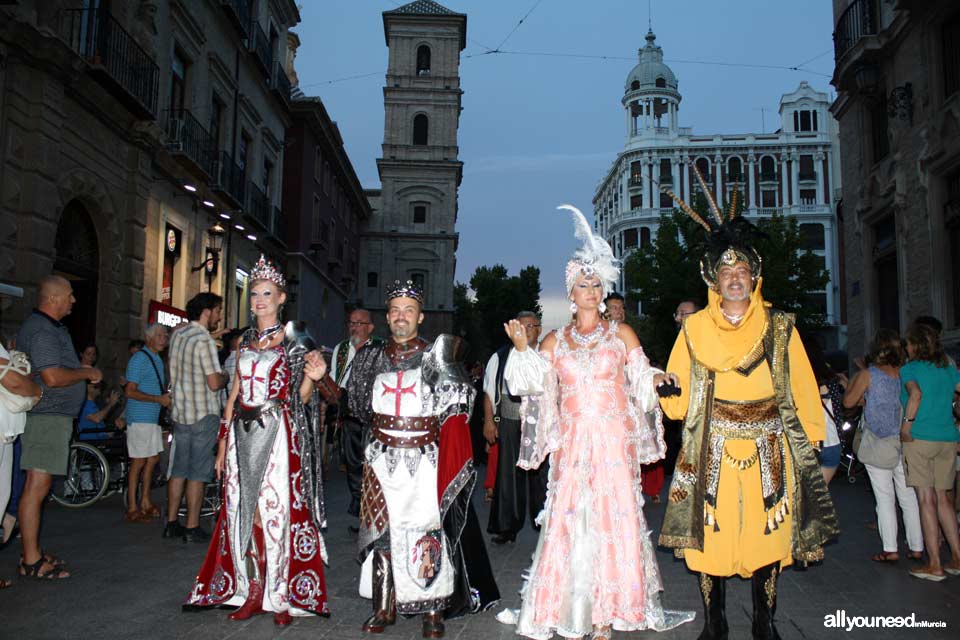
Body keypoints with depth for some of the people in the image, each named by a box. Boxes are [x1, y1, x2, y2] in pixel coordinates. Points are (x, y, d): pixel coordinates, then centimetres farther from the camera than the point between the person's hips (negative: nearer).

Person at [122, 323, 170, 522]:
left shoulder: (157, 360, 17)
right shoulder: (139, 359, -12)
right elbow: (130, 391, -18)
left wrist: (168, 396, 9)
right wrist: (159, 399, -19)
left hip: (152, 418, 9)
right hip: (140, 418, -9)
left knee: (153, 459, 12)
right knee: (139, 461, -6)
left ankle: (145, 503, 21)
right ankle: (132, 509, 1)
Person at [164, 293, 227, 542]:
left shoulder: (177, 334, 7)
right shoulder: (204, 340, -17)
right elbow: (214, 383, -21)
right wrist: (226, 377, -2)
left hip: (180, 412, 8)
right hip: (204, 414, -8)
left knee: (178, 470, 13)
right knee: (198, 473, 0)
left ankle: (172, 523, 19)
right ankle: (192, 528, 5)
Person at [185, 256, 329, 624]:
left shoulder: (294, 342, -1)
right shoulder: (246, 341, 14)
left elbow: (301, 398, -3)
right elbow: (236, 392, 15)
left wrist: (311, 378, -24)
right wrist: (223, 440, 12)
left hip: (277, 433, -5)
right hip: (243, 433, 5)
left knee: (276, 510, -4)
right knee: (244, 511, 6)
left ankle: (282, 596, 8)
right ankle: (251, 592, 18)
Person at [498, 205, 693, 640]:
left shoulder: (621, 335, 7)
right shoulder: (554, 341, 11)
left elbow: (640, 381, 8)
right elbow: (534, 383, 3)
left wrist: (656, 379, -12)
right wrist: (521, 348, -9)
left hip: (613, 443, -1)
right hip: (572, 444, 1)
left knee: (613, 518, -2)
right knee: (569, 521, 0)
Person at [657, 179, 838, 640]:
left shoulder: (779, 328, 4)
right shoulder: (694, 330, 2)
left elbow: (802, 390, 7)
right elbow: (678, 401, 2)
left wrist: (813, 439, 5)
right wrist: (666, 389, -18)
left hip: (768, 454, 1)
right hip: (712, 455, 0)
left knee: (768, 536, 6)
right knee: (710, 537, 4)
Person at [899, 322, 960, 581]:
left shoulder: (909, 369, -4)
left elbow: (915, 394, -22)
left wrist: (907, 424, -14)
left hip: (920, 438, -5)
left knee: (926, 499, -3)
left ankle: (934, 564, -1)